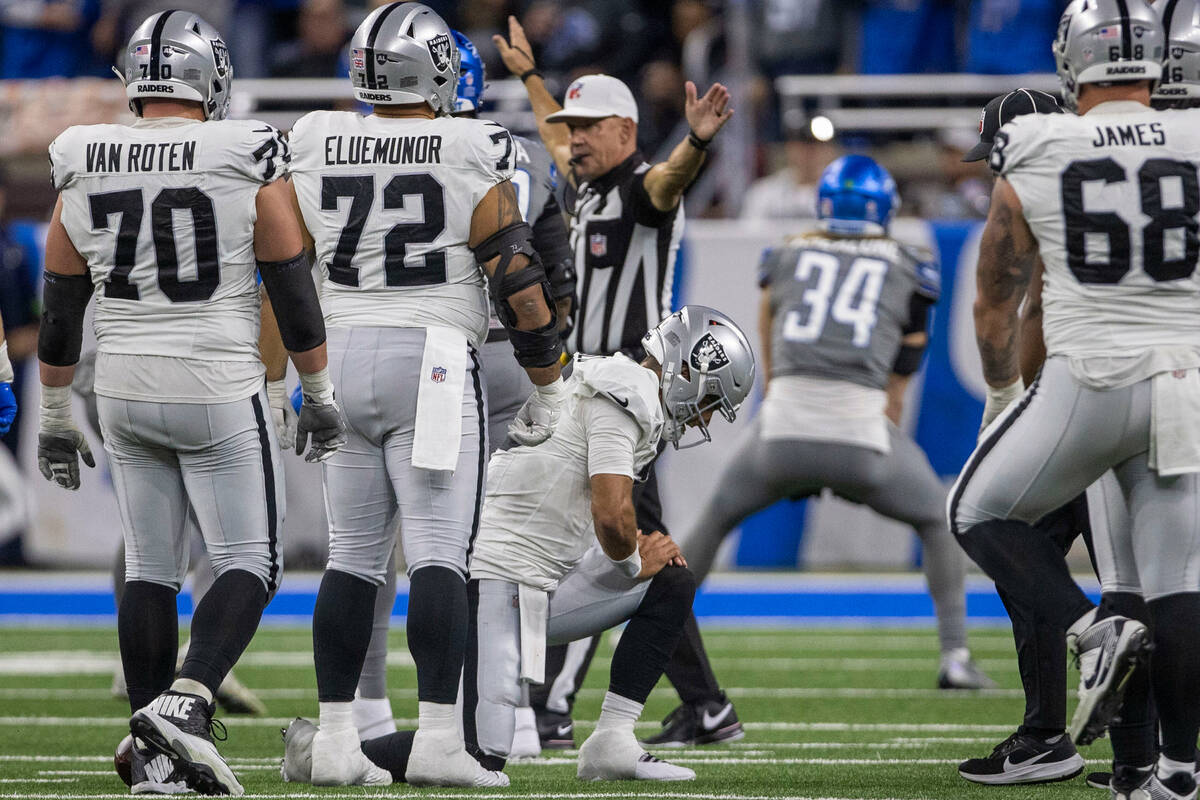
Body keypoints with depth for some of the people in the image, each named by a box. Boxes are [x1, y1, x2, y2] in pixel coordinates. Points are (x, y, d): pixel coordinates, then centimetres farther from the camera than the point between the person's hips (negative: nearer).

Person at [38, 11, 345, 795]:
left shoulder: (84, 170, 1)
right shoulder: (246, 163, -9)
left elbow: (61, 310, 7)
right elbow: (294, 290, -5)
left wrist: (56, 415, 17)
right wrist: (321, 395, 6)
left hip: (125, 392, 4)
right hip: (218, 392, -4)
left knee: (152, 570, 13)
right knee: (249, 565, 3)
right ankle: (185, 702, -19)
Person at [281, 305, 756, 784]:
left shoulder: (619, 392, 19)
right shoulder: (624, 399, -12)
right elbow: (611, 516, -23)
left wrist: (643, 546, 11)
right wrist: (634, 561, -2)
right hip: (497, 578, -10)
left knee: (672, 586, 12)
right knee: (482, 755, -17)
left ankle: (611, 744, 7)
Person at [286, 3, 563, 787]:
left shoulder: (316, 150, 3)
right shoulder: (472, 161, -7)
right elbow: (518, 279, -8)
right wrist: (547, 385, 2)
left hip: (343, 361, 4)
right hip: (435, 362, -4)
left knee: (354, 558, 10)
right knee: (440, 555, -4)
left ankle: (336, 738, 8)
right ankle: (438, 738, -12)